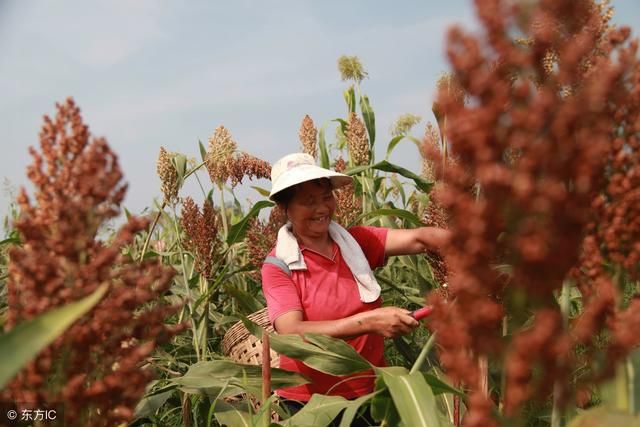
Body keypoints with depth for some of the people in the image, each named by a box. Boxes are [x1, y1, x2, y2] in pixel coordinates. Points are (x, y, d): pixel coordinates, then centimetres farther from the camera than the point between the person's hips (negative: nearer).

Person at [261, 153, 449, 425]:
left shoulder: (356, 242, -2)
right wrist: (367, 321, -36)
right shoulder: (278, 266, -12)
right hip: (310, 403, -3)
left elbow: (417, 239, -17)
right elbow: (291, 334, -26)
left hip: (371, 392, 3)